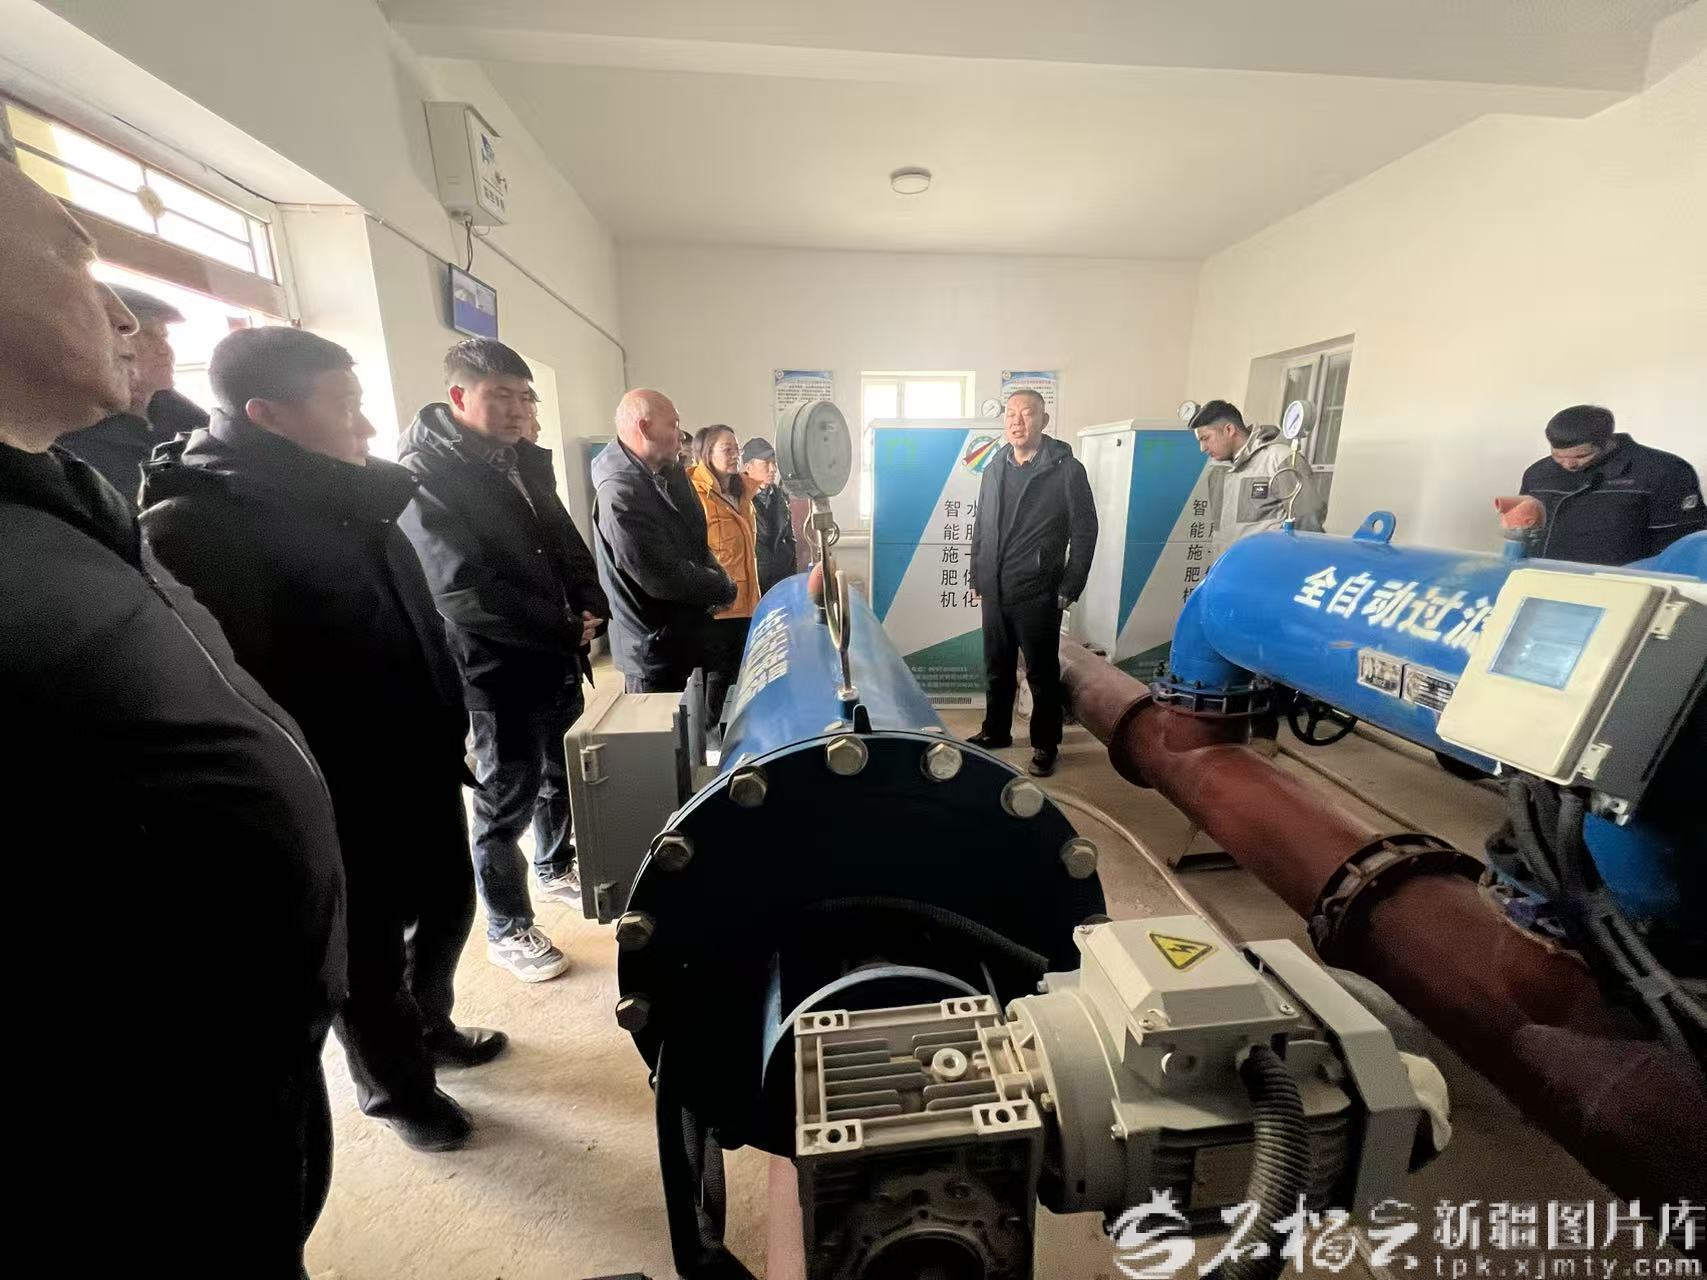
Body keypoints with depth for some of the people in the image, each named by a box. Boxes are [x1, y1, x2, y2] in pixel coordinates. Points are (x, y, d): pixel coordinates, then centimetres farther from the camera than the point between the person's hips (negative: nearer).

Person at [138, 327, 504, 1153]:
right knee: (370, 961, 15)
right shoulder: (193, 529, -20)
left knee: (448, 908, 23)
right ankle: (397, 1090, 41)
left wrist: (448, 731, 14)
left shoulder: (352, 503, 6)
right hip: (342, 807, -7)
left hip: (420, 772, 7)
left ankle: (432, 1025, 49)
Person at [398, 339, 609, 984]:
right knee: (506, 800, 7)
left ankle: (556, 868, 46)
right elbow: (463, 588, -23)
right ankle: (507, 930, 27)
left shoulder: (525, 461, 9)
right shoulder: (425, 474, -15)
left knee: (562, 776, 22)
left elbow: (568, 542, 13)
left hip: (559, 657, 8)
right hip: (500, 669, -7)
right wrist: (566, 629, -19)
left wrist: (591, 610, -6)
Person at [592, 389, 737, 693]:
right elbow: (664, 578, -26)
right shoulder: (621, 493, -24)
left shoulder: (670, 475, 5)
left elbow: (695, 542, 13)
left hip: (687, 638, 9)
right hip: (656, 653, -8)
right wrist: (726, 589, -12)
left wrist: (717, 582, -5)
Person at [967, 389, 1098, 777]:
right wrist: (977, 577, 11)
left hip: (1037, 595, -5)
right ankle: (995, 731, 34)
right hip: (994, 592, 5)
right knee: (997, 669, 17)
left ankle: (1045, 745, 23)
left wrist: (1068, 590, -10)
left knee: (1042, 675, 7)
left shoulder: (1067, 469, -7)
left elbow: (1084, 532, -7)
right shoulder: (994, 468, 8)